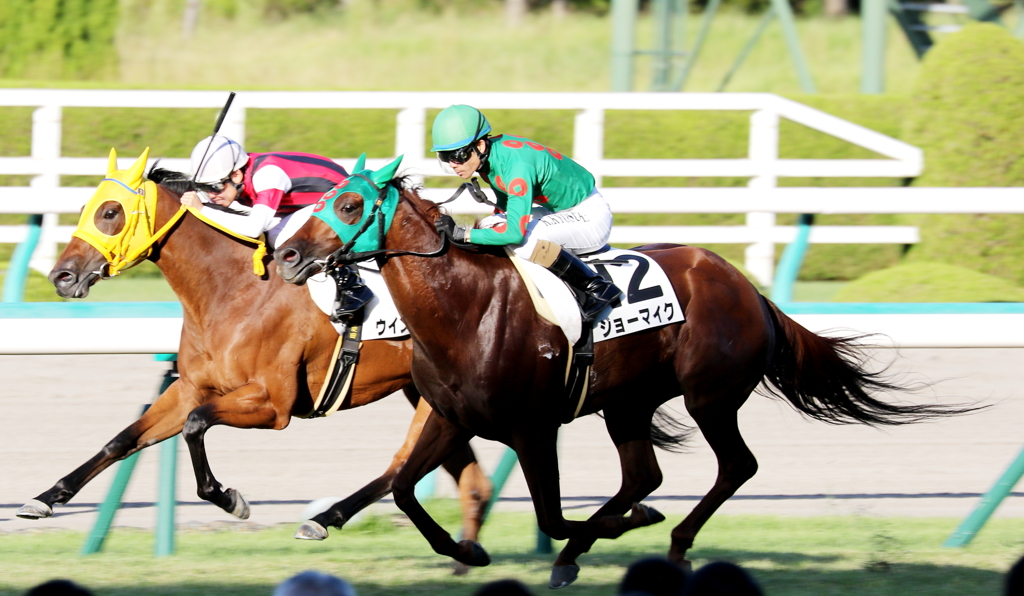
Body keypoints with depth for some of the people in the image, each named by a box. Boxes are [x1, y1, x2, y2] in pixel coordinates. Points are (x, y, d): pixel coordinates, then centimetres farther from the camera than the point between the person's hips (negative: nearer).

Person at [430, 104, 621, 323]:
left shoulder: (516, 165, -31)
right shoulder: (488, 156, -4)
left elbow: (516, 232, -36)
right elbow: (505, 206, 13)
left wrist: (463, 234, -34)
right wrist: (487, 227, -4)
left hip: (590, 215, -10)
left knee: (526, 240, -32)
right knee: (490, 227, 5)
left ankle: (597, 289, -16)